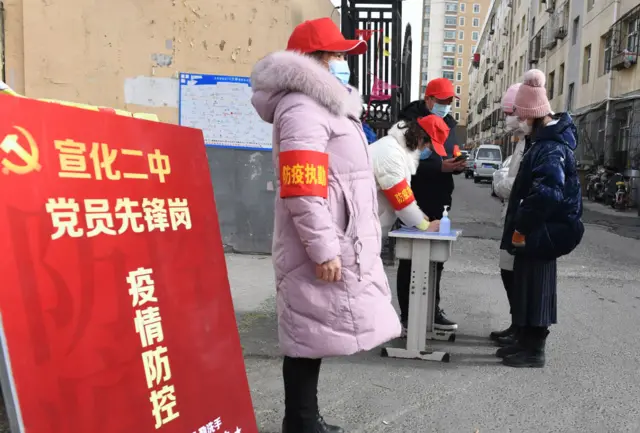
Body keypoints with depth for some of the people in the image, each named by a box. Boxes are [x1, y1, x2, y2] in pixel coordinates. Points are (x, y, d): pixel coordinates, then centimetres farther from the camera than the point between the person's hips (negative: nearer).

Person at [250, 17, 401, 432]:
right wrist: (322, 249, -22)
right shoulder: (302, 109, -12)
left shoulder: (326, 106, 22)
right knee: (310, 337, -2)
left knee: (314, 334, 15)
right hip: (322, 251, -10)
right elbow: (301, 191, -22)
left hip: (338, 245, 10)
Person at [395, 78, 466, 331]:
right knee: (411, 258, 1)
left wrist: (458, 164, -3)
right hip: (415, 201, -8)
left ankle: (432, 310, 27)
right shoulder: (411, 120, -9)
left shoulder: (448, 123, 14)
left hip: (440, 201, 8)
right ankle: (408, 314, 11)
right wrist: (439, 167, -25)